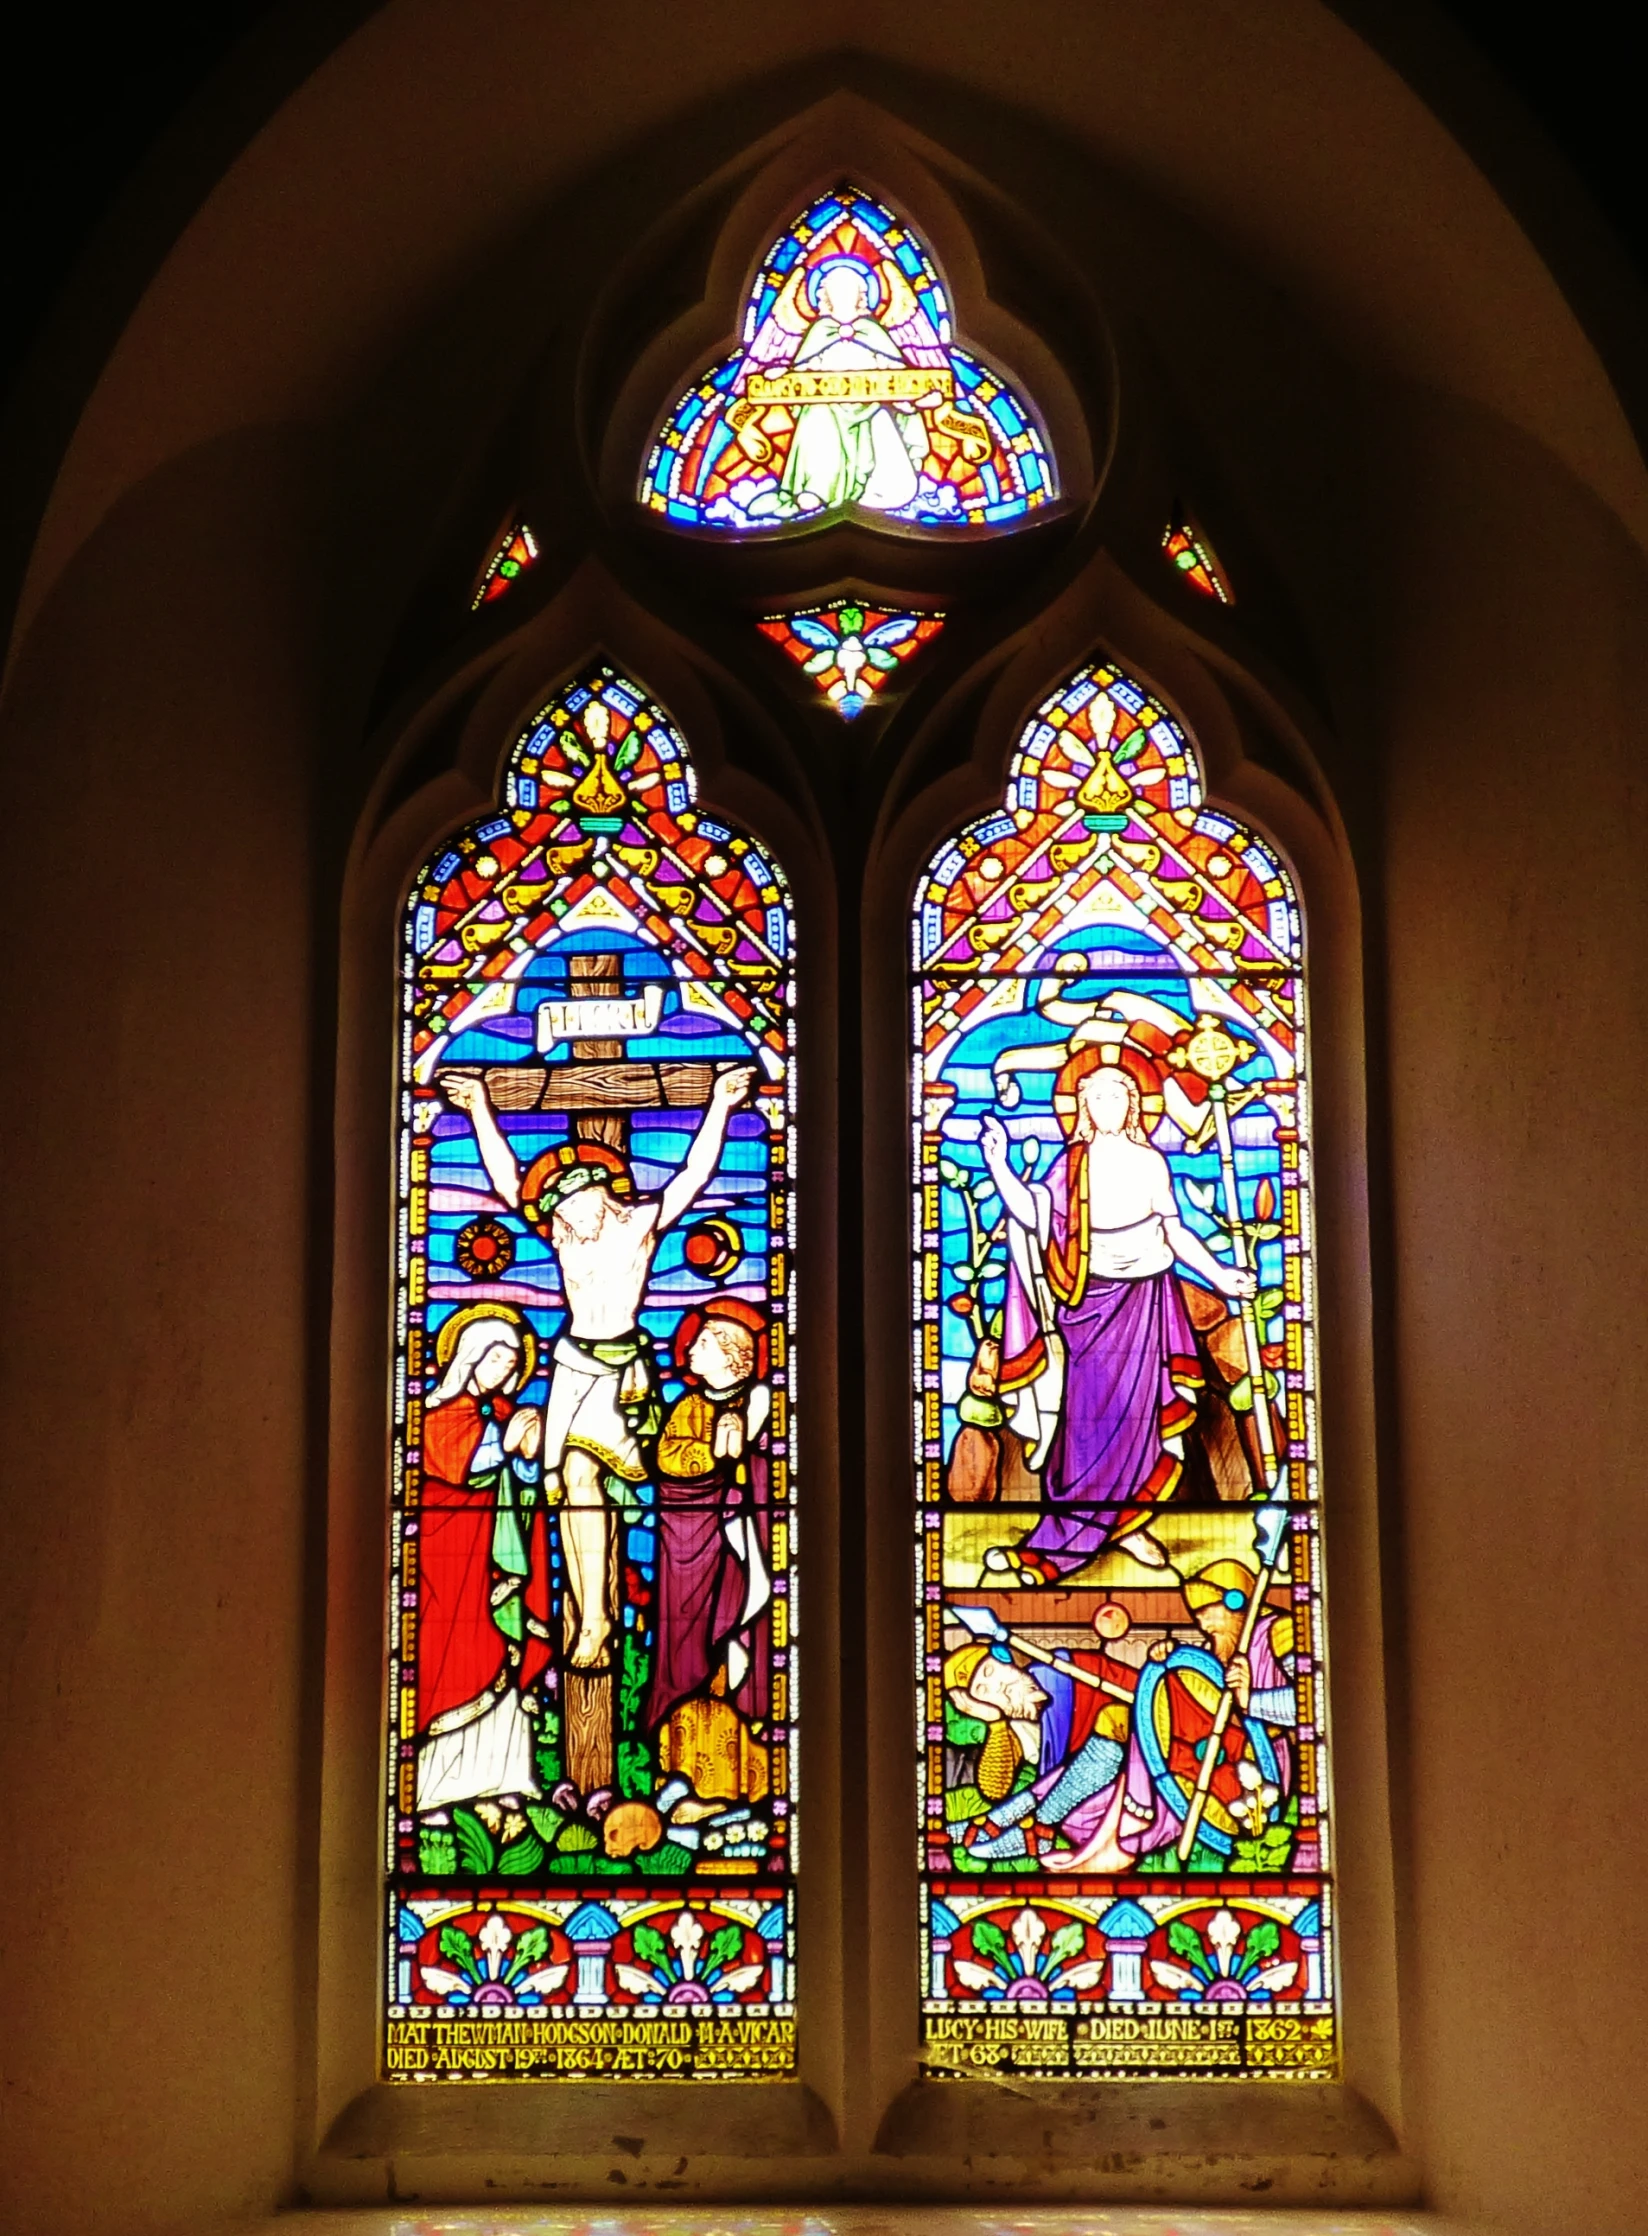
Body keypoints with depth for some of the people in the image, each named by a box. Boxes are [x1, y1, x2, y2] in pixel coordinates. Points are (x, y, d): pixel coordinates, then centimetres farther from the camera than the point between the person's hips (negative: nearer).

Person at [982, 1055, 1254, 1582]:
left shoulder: (1150, 1162, 1)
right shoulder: (1071, 1164, 3)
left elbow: (1175, 1232, 4)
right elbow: (1033, 1212, -9)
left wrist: (1218, 1275, -1)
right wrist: (997, 1164, -17)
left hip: (1142, 1296, 0)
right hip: (1090, 1300, 0)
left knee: (1136, 1408, 1)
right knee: (1091, 1413, -1)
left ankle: (1126, 1521, 10)